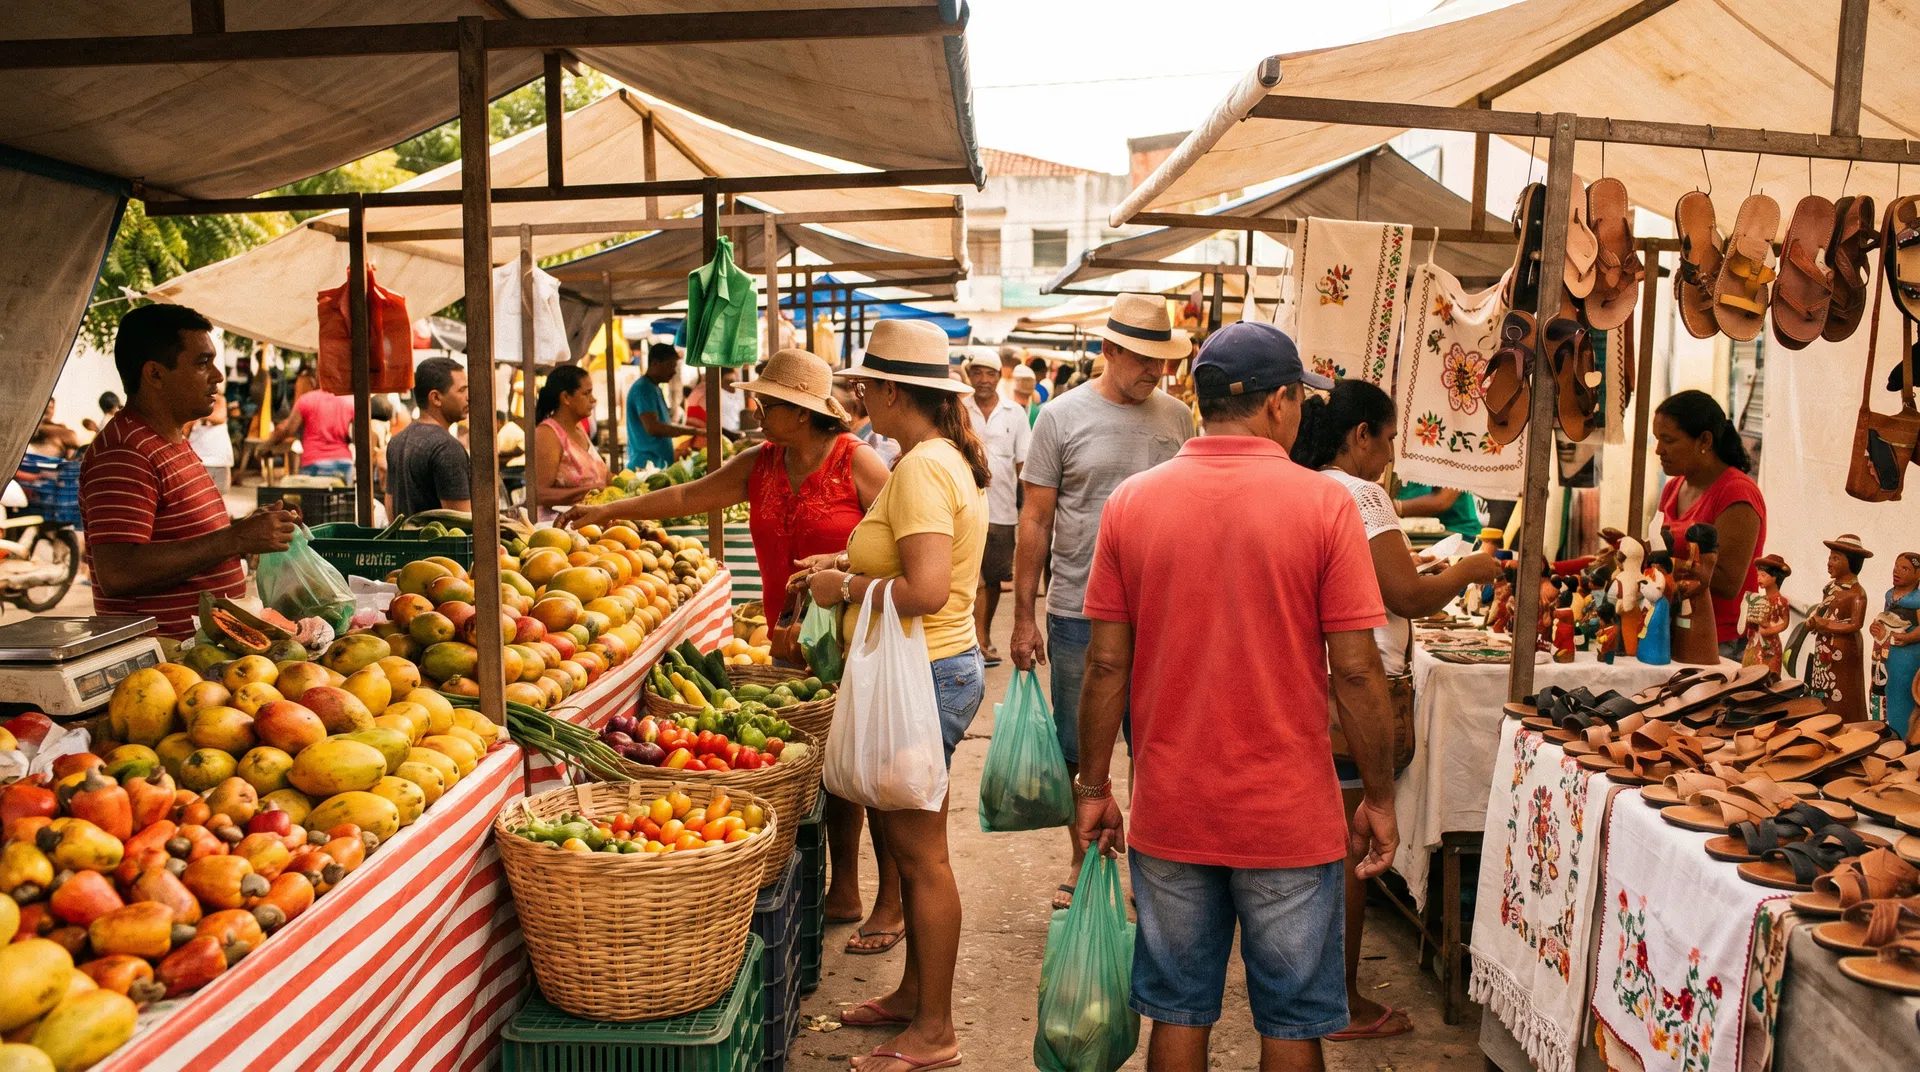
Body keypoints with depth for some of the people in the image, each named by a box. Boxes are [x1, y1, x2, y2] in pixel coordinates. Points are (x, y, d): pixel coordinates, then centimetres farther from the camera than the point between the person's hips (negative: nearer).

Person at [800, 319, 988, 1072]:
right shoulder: (946, 456, 12)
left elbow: (926, 590, -28)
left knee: (921, 854, 1)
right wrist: (854, 565, 14)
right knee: (905, 844, 20)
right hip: (938, 668, 11)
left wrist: (847, 588, -14)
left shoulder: (921, 468, -20)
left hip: (924, 676, -11)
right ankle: (915, 992, 35)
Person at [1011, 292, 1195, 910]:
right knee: (1078, 751, 9)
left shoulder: (1177, 418, 6)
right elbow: (1035, 522, -1)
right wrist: (1024, 618, -3)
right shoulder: (1063, 416, -3)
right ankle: (1083, 858, 28)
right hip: (1078, 613, -2)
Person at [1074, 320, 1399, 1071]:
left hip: (1169, 813, 3)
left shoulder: (1130, 503, -3)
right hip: (1290, 819, -2)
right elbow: (1355, 671, -9)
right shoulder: (1325, 505, -10)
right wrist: (1378, 798, 3)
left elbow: (1107, 664, -1)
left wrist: (1093, 788, 9)